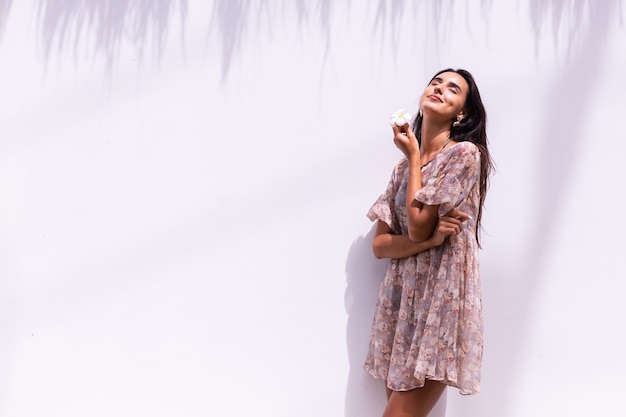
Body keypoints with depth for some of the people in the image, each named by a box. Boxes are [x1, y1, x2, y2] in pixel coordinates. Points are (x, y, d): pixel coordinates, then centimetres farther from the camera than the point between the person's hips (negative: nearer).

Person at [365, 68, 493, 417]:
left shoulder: (465, 153, -8)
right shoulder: (403, 168, 13)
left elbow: (417, 227, -15)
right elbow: (379, 244, 5)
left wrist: (413, 157, -4)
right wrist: (430, 239, -14)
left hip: (442, 299, -6)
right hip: (401, 297, 6)